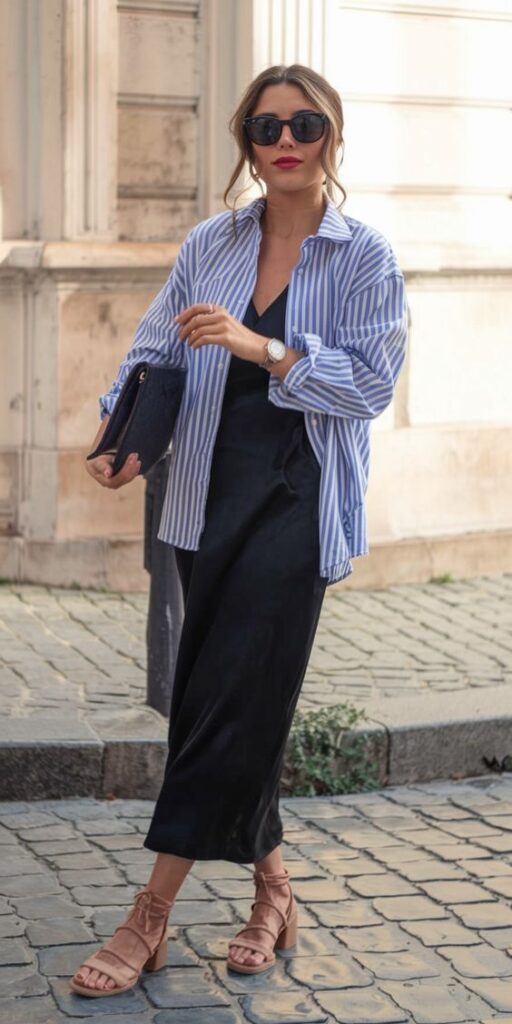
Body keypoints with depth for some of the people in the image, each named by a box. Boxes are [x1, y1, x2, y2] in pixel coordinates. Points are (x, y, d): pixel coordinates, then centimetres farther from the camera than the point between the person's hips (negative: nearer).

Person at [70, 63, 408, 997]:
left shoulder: (364, 256, -1)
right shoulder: (210, 245, 9)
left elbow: (371, 380, -9)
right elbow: (155, 353, 7)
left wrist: (259, 346, -20)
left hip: (298, 501, -4)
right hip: (209, 498, 5)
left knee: (230, 700, -9)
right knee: (210, 700, 7)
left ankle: (150, 917, -5)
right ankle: (270, 886, 24)